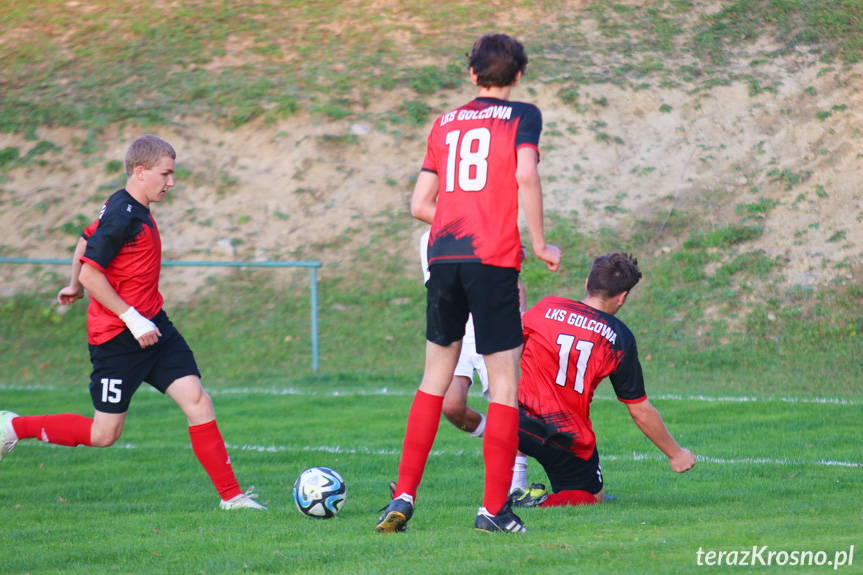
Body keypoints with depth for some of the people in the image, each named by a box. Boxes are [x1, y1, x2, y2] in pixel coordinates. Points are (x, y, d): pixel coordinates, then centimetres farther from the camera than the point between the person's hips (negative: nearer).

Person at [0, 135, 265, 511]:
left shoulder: (134, 210, 9)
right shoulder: (122, 218, -20)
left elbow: (86, 240, 24)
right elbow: (90, 274, -22)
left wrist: (74, 287, 40)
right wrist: (133, 319, -21)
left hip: (152, 327, 9)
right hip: (117, 338, -9)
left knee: (197, 401, -3)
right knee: (104, 434, 0)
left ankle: (232, 496, -2)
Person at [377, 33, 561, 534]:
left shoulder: (446, 123, 16)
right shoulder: (522, 116, 3)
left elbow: (420, 204, 14)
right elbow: (526, 176, -15)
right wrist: (539, 244, -6)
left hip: (444, 256, 5)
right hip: (494, 259, -5)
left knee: (435, 379, 14)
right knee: (505, 384, 1)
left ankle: (404, 497, 8)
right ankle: (495, 509, -2)